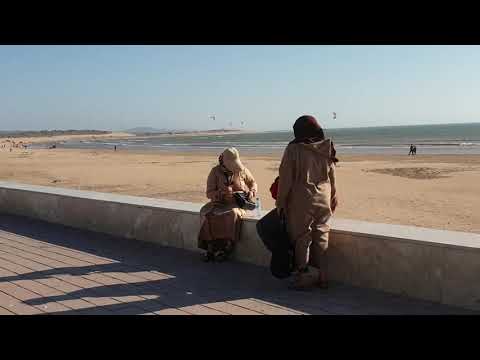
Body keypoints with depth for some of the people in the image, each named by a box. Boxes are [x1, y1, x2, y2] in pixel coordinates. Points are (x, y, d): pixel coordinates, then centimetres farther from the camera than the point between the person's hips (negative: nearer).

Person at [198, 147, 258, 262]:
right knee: (206, 213, -29)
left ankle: (226, 248, -24)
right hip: (219, 203, 1)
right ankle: (211, 247, -22)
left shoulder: (242, 170, 2)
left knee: (232, 214, -36)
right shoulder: (215, 172, -1)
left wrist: (252, 192, -1)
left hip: (238, 204, -1)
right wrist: (222, 193, -22)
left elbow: (252, 182, 21)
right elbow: (209, 193, -4)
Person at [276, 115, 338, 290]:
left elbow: (285, 178, -9)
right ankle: (321, 277, 21)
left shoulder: (293, 149, -10)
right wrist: (333, 200, 19)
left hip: (301, 200, -4)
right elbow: (332, 178, 9)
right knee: (321, 238, 13)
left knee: (301, 238, 6)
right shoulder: (327, 149, 3)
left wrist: (280, 202, -1)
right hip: (323, 200, 5)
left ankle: (303, 277, 11)